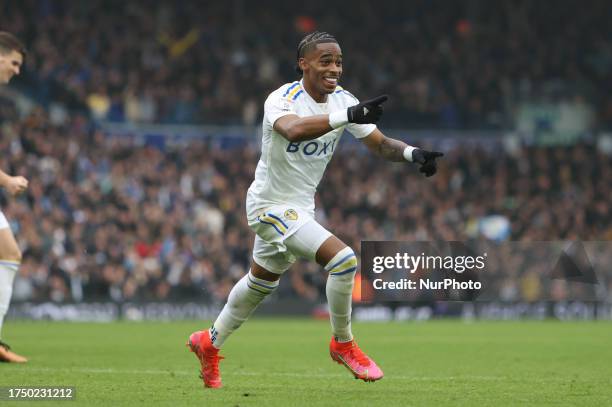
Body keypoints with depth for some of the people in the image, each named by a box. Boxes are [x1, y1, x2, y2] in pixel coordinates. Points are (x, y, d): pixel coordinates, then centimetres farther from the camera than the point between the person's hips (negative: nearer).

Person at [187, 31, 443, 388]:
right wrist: (348, 116, -59)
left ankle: (209, 343, 45)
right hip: (272, 206, -8)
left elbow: (380, 143, -3)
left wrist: (413, 153, -24)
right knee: (343, 259, -23)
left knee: (262, 283, 25)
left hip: (300, 206, 8)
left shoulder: (342, 100, -3)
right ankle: (343, 344, -3)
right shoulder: (282, 100, -24)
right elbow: (293, 129, -48)